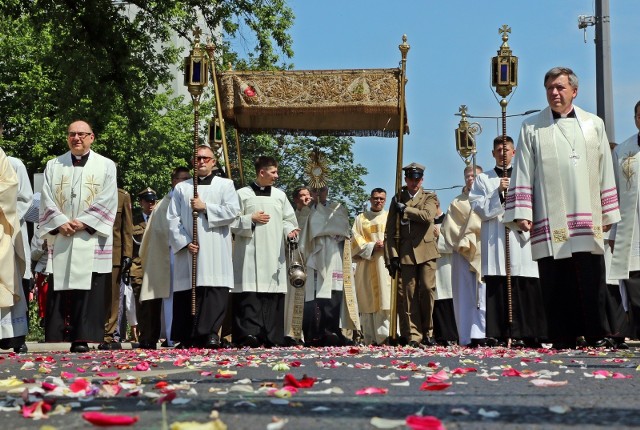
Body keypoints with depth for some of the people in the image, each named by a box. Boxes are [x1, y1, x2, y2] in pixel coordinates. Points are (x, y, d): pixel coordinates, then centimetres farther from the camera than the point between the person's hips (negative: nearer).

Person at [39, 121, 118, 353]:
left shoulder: (106, 166, 8)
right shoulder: (53, 165, 15)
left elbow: (107, 201, -1)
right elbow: (47, 200, 7)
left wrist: (83, 222, -11)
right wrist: (60, 223, -9)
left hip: (91, 238, -2)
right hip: (60, 238, 2)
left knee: (87, 289, -6)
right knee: (58, 288, -1)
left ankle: (82, 338, -6)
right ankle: (55, 337, 2)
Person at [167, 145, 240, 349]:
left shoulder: (225, 185, 12)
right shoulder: (181, 188, 15)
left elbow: (232, 211, -2)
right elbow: (172, 219, 7)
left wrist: (205, 207, -7)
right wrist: (184, 242, -6)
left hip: (215, 251, -1)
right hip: (188, 250, 2)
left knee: (215, 290, -12)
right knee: (187, 292, -1)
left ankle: (210, 332, -11)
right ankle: (187, 337, 4)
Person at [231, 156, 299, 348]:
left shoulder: (279, 195, 14)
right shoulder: (243, 194, 5)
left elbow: (288, 219, 16)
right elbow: (232, 222, 4)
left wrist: (290, 231, -4)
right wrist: (251, 219, -10)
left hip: (274, 254, 3)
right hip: (250, 253, -3)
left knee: (273, 294, 0)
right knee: (250, 292, -12)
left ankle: (272, 337, 4)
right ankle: (249, 333, -15)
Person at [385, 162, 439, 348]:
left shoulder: (430, 197, 12)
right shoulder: (397, 200, 15)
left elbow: (427, 215, -11)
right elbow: (390, 230, 9)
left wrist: (405, 209, -6)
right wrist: (393, 255, 1)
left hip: (426, 251, -1)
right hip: (406, 254, 1)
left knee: (427, 289, -10)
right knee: (409, 294, -4)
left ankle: (427, 333, 2)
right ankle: (413, 336, -2)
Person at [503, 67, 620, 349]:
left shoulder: (594, 125, 15)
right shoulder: (532, 128, 9)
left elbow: (605, 173, 14)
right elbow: (523, 174, 4)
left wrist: (608, 213, 9)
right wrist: (521, 214, -5)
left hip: (587, 219, 1)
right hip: (549, 222, -1)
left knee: (591, 280, -2)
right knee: (555, 282, -1)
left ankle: (597, 335, 6)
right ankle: (562, 339, 4)